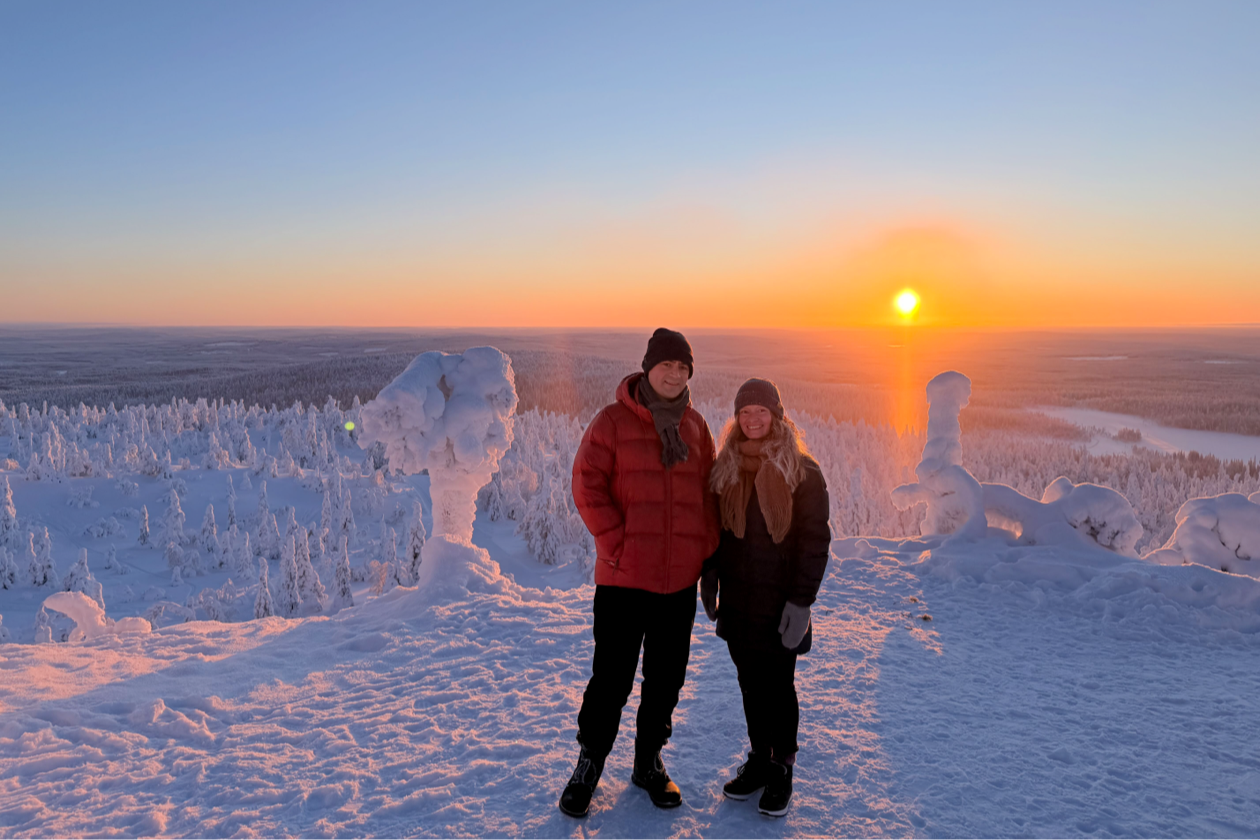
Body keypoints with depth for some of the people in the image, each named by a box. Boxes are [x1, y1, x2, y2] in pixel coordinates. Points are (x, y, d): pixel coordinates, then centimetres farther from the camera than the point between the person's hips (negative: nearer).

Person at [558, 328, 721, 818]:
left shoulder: (695, 426, 9)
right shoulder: (614, 421, -4)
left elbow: (708, 491, 13)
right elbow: (588, 487, -8)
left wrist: (707, 548, 3)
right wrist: (617, 545, -14)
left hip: (681, 579, 4)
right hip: (624, 579, -4)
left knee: (666, 678, 14)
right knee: (611, 678, 3)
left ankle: (650, 761, 32)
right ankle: (590, 763, 23)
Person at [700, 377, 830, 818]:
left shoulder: (802, 471, -9)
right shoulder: (726, 467, 5)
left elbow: (815, 539, -10)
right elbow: (713, 526, 15)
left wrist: (801, 600, -14)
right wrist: (709, 575, 7)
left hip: (779, 601, -4)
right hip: (738, 600, 4)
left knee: (777, 685, 5)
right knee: (750, 682, 14)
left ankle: (782, 768, 23)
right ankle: (758, 759, 30)